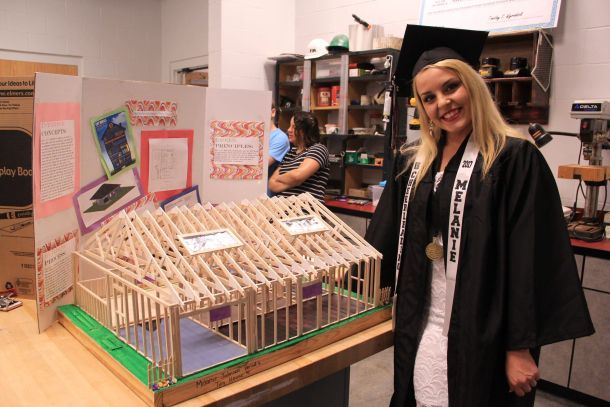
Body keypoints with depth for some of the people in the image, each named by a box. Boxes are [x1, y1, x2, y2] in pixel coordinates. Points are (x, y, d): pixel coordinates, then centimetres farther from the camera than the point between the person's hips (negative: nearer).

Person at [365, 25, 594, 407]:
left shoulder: (516, 159, -12)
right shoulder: (413, 163, 4)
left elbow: (531, 260, -15)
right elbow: (384, 238, 11)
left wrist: (521, 347, -14)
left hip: (482, 331, -5)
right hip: (421, 325, 5)